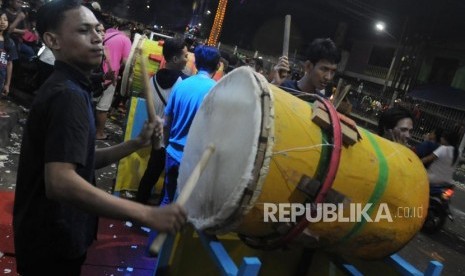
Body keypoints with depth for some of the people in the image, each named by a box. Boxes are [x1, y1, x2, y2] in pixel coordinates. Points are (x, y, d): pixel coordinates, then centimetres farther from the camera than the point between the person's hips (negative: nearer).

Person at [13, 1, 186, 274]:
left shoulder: (67, 88, 8)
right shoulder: (68, 95, -24)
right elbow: (61, 182, -37)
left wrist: (137, 144, -2)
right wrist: (148, 214, -39)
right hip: (52, 242, -9)